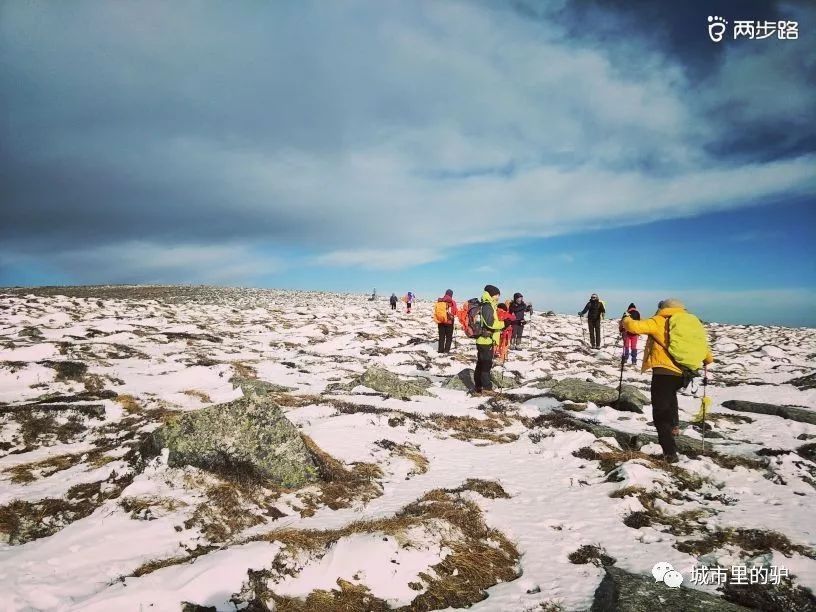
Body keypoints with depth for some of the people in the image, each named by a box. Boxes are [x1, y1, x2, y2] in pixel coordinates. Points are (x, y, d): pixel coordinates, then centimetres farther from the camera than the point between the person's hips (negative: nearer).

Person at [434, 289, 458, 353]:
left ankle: (441, 350, 17)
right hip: (449, 321, -4)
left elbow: (435, 311, 4)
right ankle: (446, 350, 1)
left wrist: (436, 320, 11)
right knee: (449, 337, 6)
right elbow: (456, 312, -7)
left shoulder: (439, 301, 0)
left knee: (441, 336, 14)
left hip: (440, 321, 4)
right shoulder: (452, 302, -12)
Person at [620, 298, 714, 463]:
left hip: (664, 373, -6)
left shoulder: (659, 322, -2)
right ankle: (674, 423, 26)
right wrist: (708, 359, 42)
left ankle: (670, 453, 0)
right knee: (669, 393, 39)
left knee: (660, 415, 3)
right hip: (683, 375, 6)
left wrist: (626, 320, 8)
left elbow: (634, 326, -14)